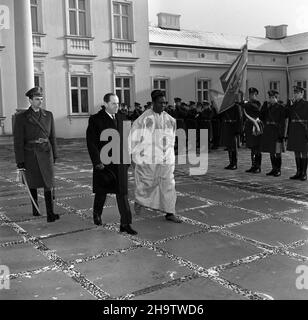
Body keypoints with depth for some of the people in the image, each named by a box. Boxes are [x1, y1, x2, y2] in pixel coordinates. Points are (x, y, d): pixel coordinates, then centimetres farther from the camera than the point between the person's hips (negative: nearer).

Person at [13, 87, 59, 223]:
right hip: (30, 154, -1)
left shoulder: (48, 115, 3)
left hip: (45, 153, 1)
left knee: (48, 183, -8)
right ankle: (35, 208, 33)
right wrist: (20, 161, -11)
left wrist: (54, 155, 9)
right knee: (33, 183, 13)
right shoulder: (21, 117, -7)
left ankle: (50, 214, -8)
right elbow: (18, 141, -8)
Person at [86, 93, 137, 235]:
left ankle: (125, 224, 3)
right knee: (101, 191, 14)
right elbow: (91, 142, -10)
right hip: (104, 163, -3)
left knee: (122, 193, 0)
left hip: (120, 163, 3)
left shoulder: (122, 118, 9)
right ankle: (97, 214, 41)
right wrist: (97, 161, -15)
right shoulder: (95, 120, -6)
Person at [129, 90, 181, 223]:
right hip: (148, 158, -4)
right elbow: (134, 136, -3)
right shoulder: (144, 118, -9)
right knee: (147, 182, 7)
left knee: (168, 184, 2)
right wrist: (134, 153, 0)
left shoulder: (170, 119, 7)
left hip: (166, 158, 4)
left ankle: (170, 213, 8)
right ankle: (139, 199, 37)